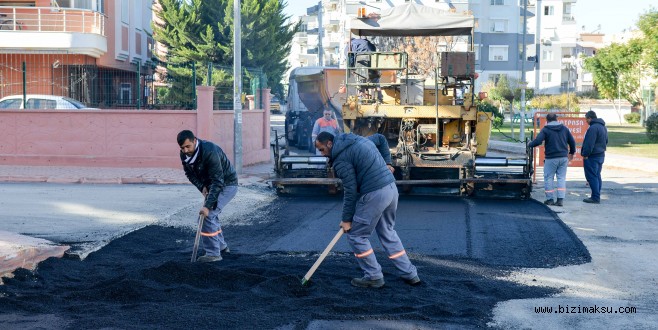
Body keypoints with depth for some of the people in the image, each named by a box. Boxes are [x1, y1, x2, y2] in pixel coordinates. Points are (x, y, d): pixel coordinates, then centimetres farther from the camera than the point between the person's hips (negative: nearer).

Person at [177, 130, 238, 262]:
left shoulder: (209, 152, -35)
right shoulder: (184, 155, -11)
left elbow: (218, 181, -35)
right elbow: (190, 173, 5)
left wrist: (207, 205, -38)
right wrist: (202, 187, -14)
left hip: (227, 184, -8)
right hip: (211, 184, 8)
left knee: (208, 214, -17)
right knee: (211, 215, 14)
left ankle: (213, 253, -11)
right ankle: (221, 246, 32)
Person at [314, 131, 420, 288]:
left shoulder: (340, 159, -10)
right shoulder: (359, 139, 17)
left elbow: (350, 191, -12)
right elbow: (381, 138, 33)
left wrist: (346, 219, -3)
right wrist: (387, 163, 27)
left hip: (375, 194, -9)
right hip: (392, 187, 9)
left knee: (356, 235, 6)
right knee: (387, 232, 22)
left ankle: (374, 277, 11)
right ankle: (410, 274, 23)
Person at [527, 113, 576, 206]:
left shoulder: (545, 129, -5)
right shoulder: (564, 128, 9)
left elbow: (537, 141, -16)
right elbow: (572, 142, 12)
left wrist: (529, 144, 4)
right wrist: (572, 153, 26)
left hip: (551, 158, -4)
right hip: (563, 157, 4)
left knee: (548, 178, 6)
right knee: (562, 178, 7)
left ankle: (550, 199, 7)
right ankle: (560, 199, 2)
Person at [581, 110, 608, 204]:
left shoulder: (593, 128, -20)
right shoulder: (603, 127, 14)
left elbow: (589, 144, -23)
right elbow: (606, 141, 23)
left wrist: (585, 154, -17)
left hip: (592, 157, -10)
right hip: (601, 155, 10)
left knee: (592, 176, -6)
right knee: (597, 176, 15)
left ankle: (595, 197, -7)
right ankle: (597, 196, 20)